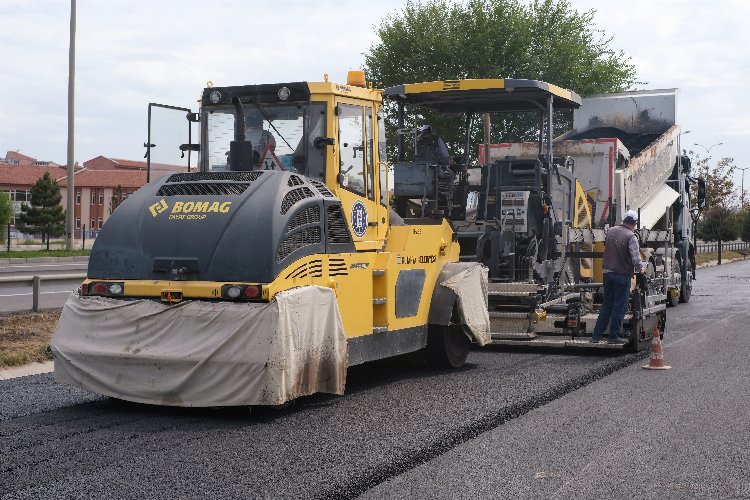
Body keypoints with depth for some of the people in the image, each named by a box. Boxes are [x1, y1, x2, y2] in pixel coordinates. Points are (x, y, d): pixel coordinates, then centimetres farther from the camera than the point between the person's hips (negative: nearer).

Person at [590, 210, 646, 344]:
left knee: (606, 305, 15)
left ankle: (596, 335, 14)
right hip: (622, 275, -6)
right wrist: (640, 269, -1)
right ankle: (613, 336, 8)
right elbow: (635, 257, -19)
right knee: (620, 306, 5)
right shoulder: (631, 237, -15)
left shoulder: (611, 231, 5)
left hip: (608, 272, 6)